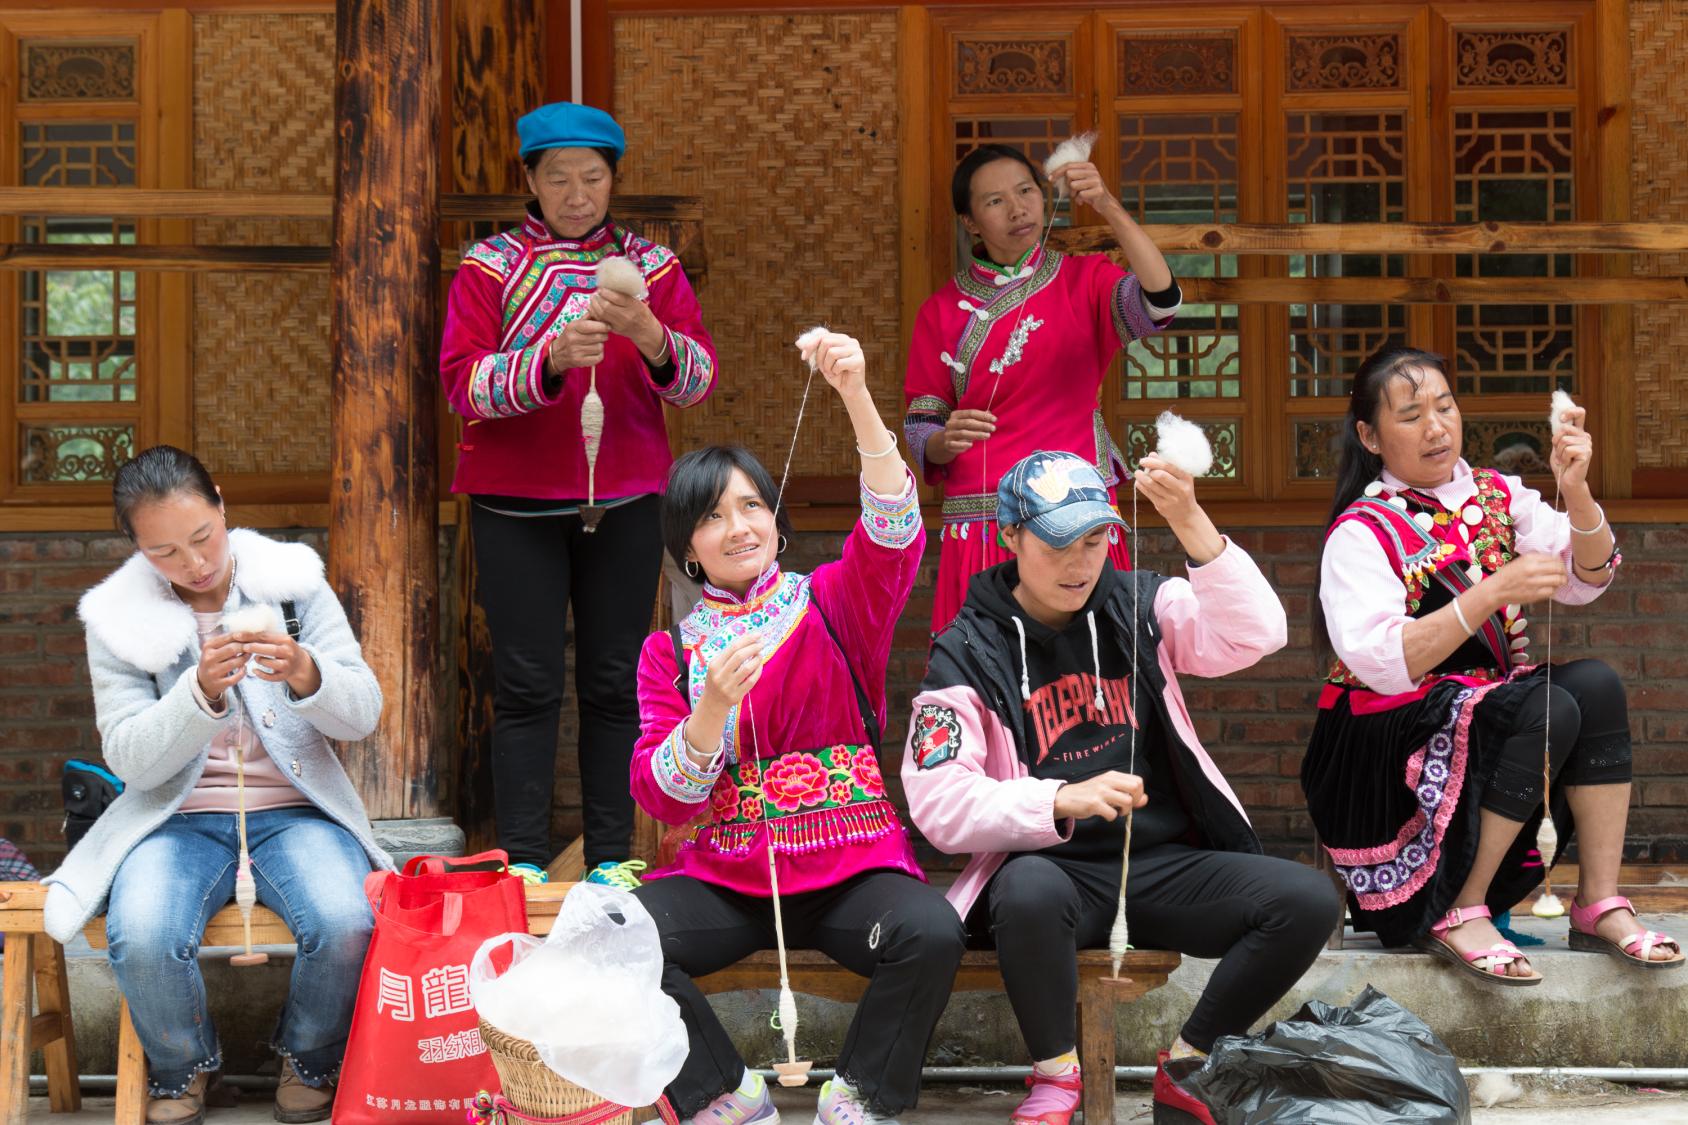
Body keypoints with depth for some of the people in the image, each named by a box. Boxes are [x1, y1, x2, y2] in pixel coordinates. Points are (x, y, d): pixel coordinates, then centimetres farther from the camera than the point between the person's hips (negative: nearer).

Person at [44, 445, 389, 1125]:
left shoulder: (293, 583, 1)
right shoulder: (119, 618, 0)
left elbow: (363, 716, -2)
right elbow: (130, 759, -7)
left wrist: (308, 676, -25)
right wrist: (201, 692, -24)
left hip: (295, 811, 0)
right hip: (177, 816, 0)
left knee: (345, 925, -30)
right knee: (142, 940, -31)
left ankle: (310, 1059, 3)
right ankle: (183, 1068, 3)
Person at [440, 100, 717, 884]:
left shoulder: (650, 265, 9)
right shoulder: (490, 266, 3)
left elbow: (701, 379, 0)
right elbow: (463, 380, -9)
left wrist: (652, 338, -21)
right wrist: (552, 358, -25)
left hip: (623, 503, 2)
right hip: (516, 505, -2)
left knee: (615, 681, 3)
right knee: (526, 685, -4)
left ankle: (612, 857, 9)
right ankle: (523, 860, 1)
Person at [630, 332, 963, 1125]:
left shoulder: (831, 605, 6)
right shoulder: (670, 651, 8)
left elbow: (892, 531, -16)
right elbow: (661, 800, -1)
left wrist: (856, 396, -29)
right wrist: (713, 708, -21)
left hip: (851, 868, -1)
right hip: (725, 877, 1)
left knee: (932, 933, -31)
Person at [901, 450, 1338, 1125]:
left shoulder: (1140, 607, 9)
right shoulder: (969, 651, 0)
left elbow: (1254, 635, -9)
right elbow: (938, 802, -11)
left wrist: (1190, 523, -21)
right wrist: (1063, 799, -26)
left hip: (1164, 865, 3)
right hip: (1054, 870, -3)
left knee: (1307, 900, -20)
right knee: (1029, 890, -38)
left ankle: (1187, 1068, 0)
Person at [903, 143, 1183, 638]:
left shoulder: (1083, 280, 6)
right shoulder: (943, 310, 9)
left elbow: (1160, 302, -15)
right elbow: (919, 428, 9)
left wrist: (1108, 207, -24)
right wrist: (946, 440, -14)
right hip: (980, 524, 1)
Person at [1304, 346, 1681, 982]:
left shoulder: (1496, 497, 10)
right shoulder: (1362, 531, -8)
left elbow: (1586, 579, -1)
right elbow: (1380, 663, -22)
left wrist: (1576, 490, -19)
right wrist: (1495, 591, -28)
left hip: (1493, 719, 6)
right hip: (1386, 735, -6)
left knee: (1595, 684, -20)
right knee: (1550, 709, -28)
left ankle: (1599, 906, -17)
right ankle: (1458, 914, -21)